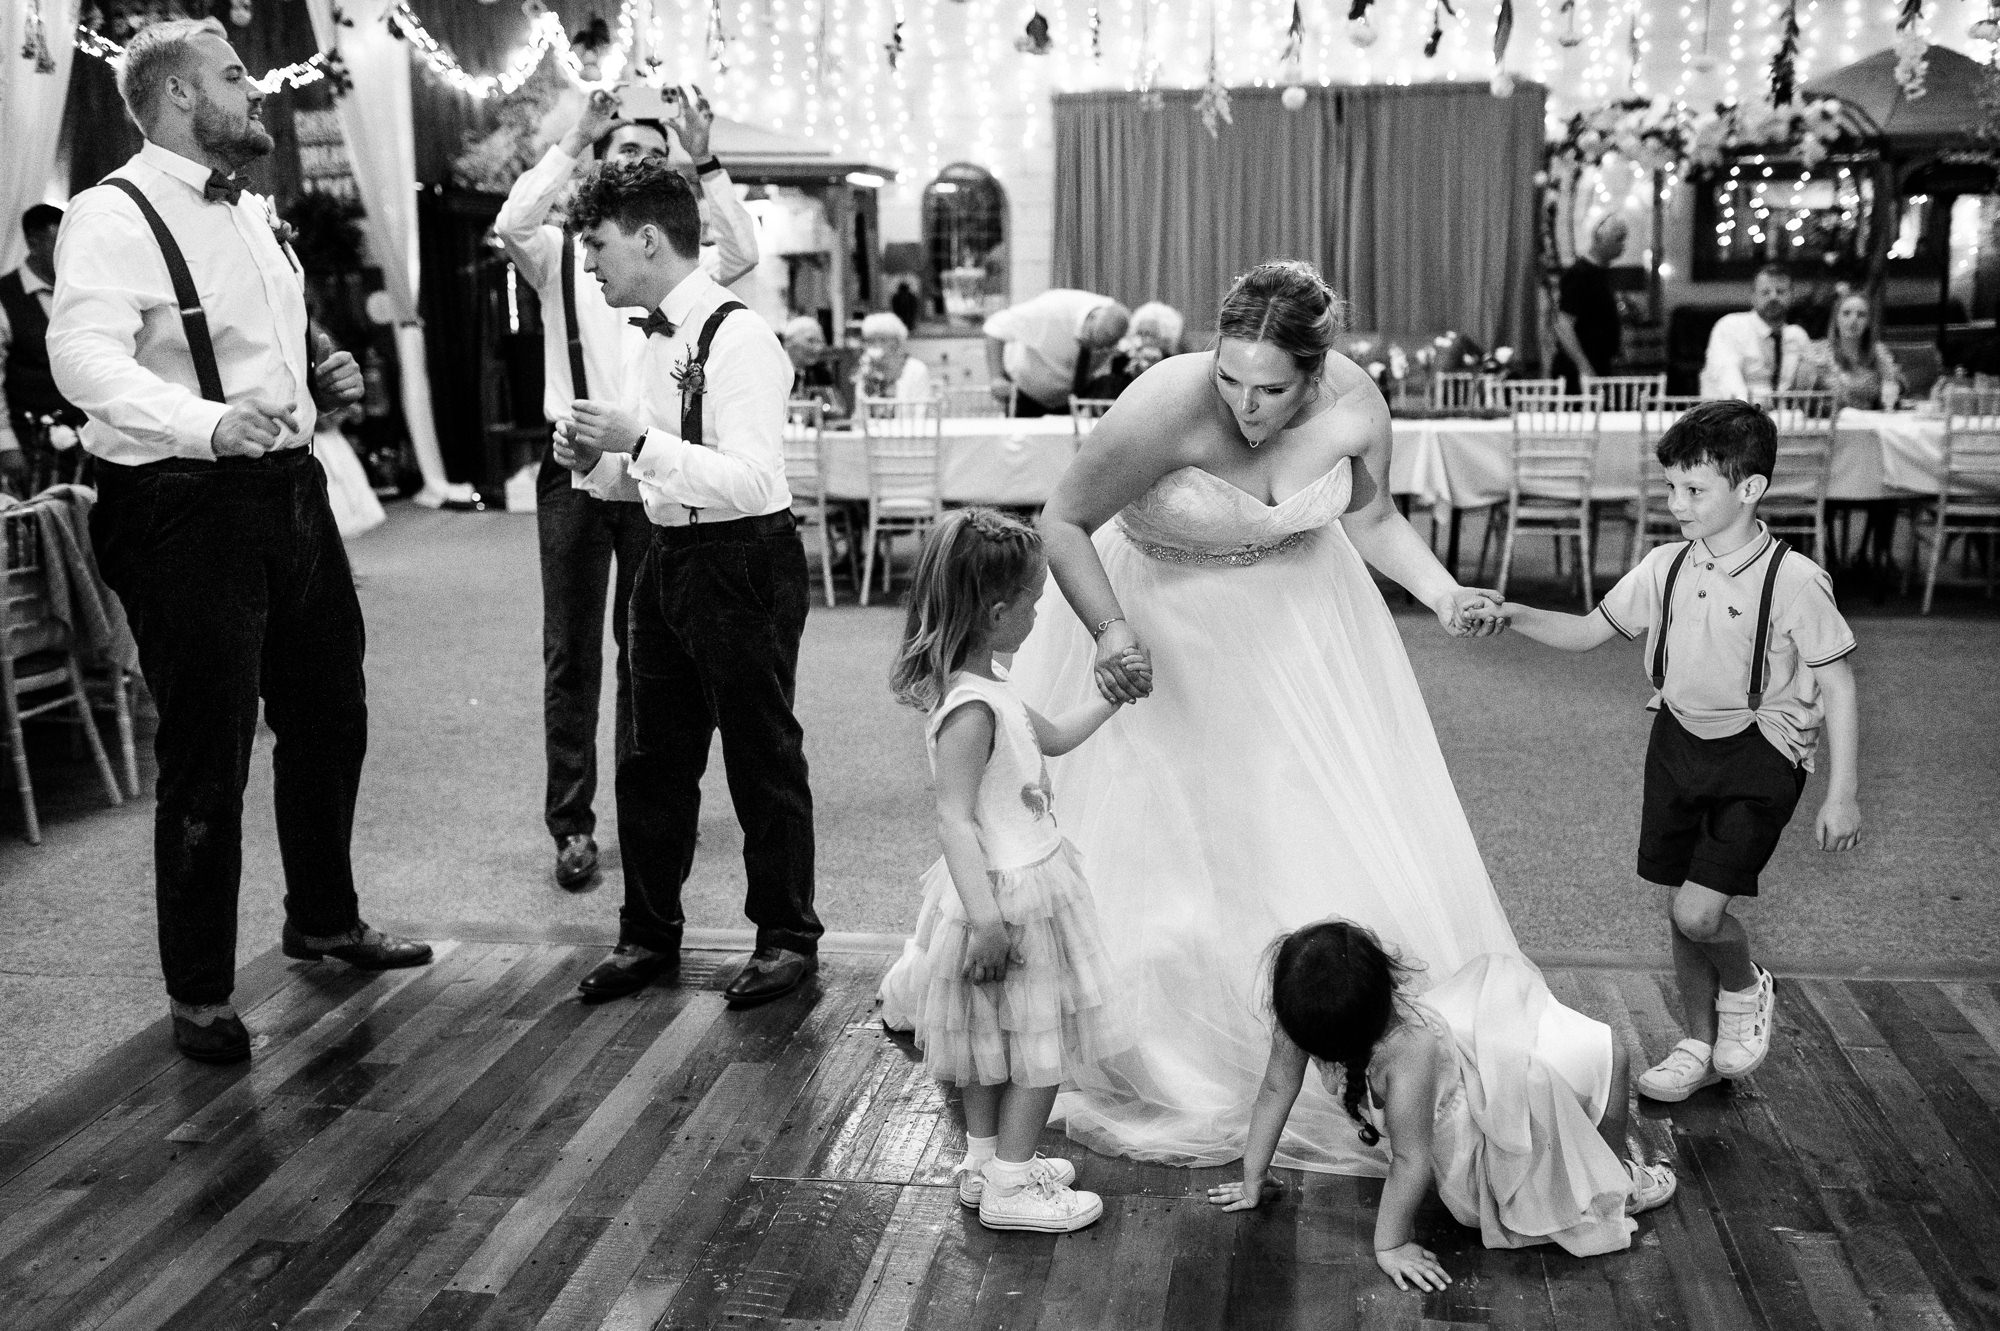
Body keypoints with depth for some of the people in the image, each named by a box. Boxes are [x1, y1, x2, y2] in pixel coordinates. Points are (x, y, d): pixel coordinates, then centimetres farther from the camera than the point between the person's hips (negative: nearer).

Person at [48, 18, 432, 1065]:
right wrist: (211, 425, -41)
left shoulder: (254, 214, 16)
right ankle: (198, 992, 16)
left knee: (329, 719, 19)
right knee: (206, 756, -1)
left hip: (291, 494, 9)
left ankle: (323, 920, 40)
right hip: (187, 508, -8)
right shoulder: (113, 217, -12)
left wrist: (318, 383, 12)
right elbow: (85, 358, -27)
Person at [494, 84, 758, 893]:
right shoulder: (561, 250, 5)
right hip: (576, 466, -1)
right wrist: (574, 140, -18)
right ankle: (572, 825, 8)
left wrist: (704, 159, -16)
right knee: (571, 653, 2)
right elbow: (511, 225, -16)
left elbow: (742, 254, -11)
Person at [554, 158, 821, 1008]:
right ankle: (649, 933, 27)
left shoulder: (738, 339, -15)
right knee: (652, 756, 13)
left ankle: (787, 935, 20)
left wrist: (638, 441, -27)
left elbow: (749, 480, -24)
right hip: (669, 557, 8)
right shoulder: (651, 345, 11)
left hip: (744, 562, -8)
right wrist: (594, 462, -1)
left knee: (763, 755, 4)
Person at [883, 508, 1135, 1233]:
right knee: (1038, 1043, 3)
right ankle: (1011, 1186, 15)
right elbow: (956, 820, -28)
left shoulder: (986, 687, 6)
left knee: (994, 1036, 21)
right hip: (1010, 895, -10)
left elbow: (1053, 735, 23)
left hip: (1025, 882, 10)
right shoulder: (970, 710, -26)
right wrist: (986, 920, -29)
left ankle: (986, 1159, 35)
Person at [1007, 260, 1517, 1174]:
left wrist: (1445, 596, -12)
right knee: (1151, 850, 3)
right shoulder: (1169, 406, -31)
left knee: (1342, 838, 5)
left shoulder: (1356, 407, -18)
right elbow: (1062, 522, -21)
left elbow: (1371, 520, 3)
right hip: (1165, 626, -3)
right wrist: (1109, 634, -34)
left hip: (1296, 619, 4)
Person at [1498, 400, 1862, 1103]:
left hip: (1758, 756, -5)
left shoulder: (1795, 580, -15)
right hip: (1678, 742, 5)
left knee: (1697, 911, -14)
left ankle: (1745, 989, 21)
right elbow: (1589, 630, 7)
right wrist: (1513, 614, -10)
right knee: (1680, 912, 11)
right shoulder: (1665, 567, -1)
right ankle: (1700, 1045, 31)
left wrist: (1841, 796, -8)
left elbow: (1837, 687, -8)